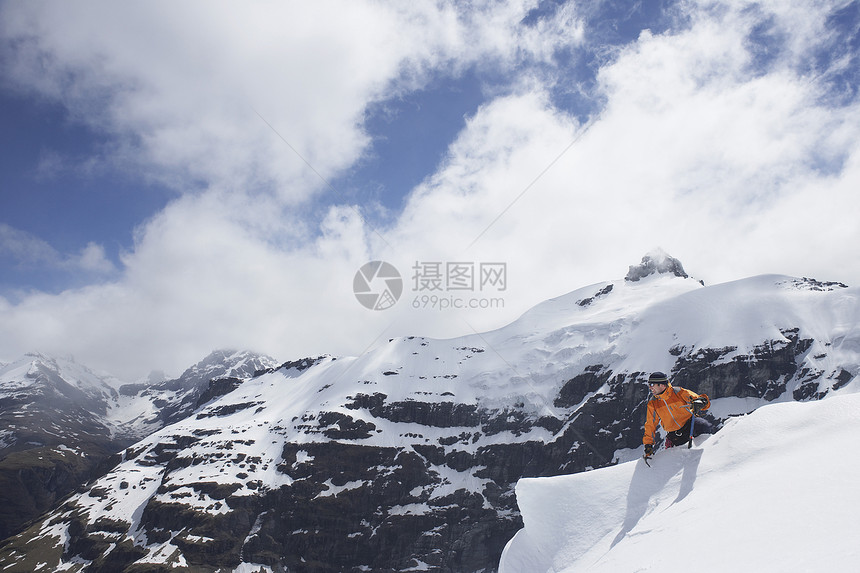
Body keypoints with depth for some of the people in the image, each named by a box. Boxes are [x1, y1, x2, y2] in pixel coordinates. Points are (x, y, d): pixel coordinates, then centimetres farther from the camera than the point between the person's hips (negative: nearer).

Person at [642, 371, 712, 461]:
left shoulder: (678, 392, -9)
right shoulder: (652, 404, 1)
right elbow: (650, 425, 9)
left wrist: (700, 402, -32)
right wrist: (648, 444, 5)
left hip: (690, 424, -3)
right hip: (674, 434, 3)